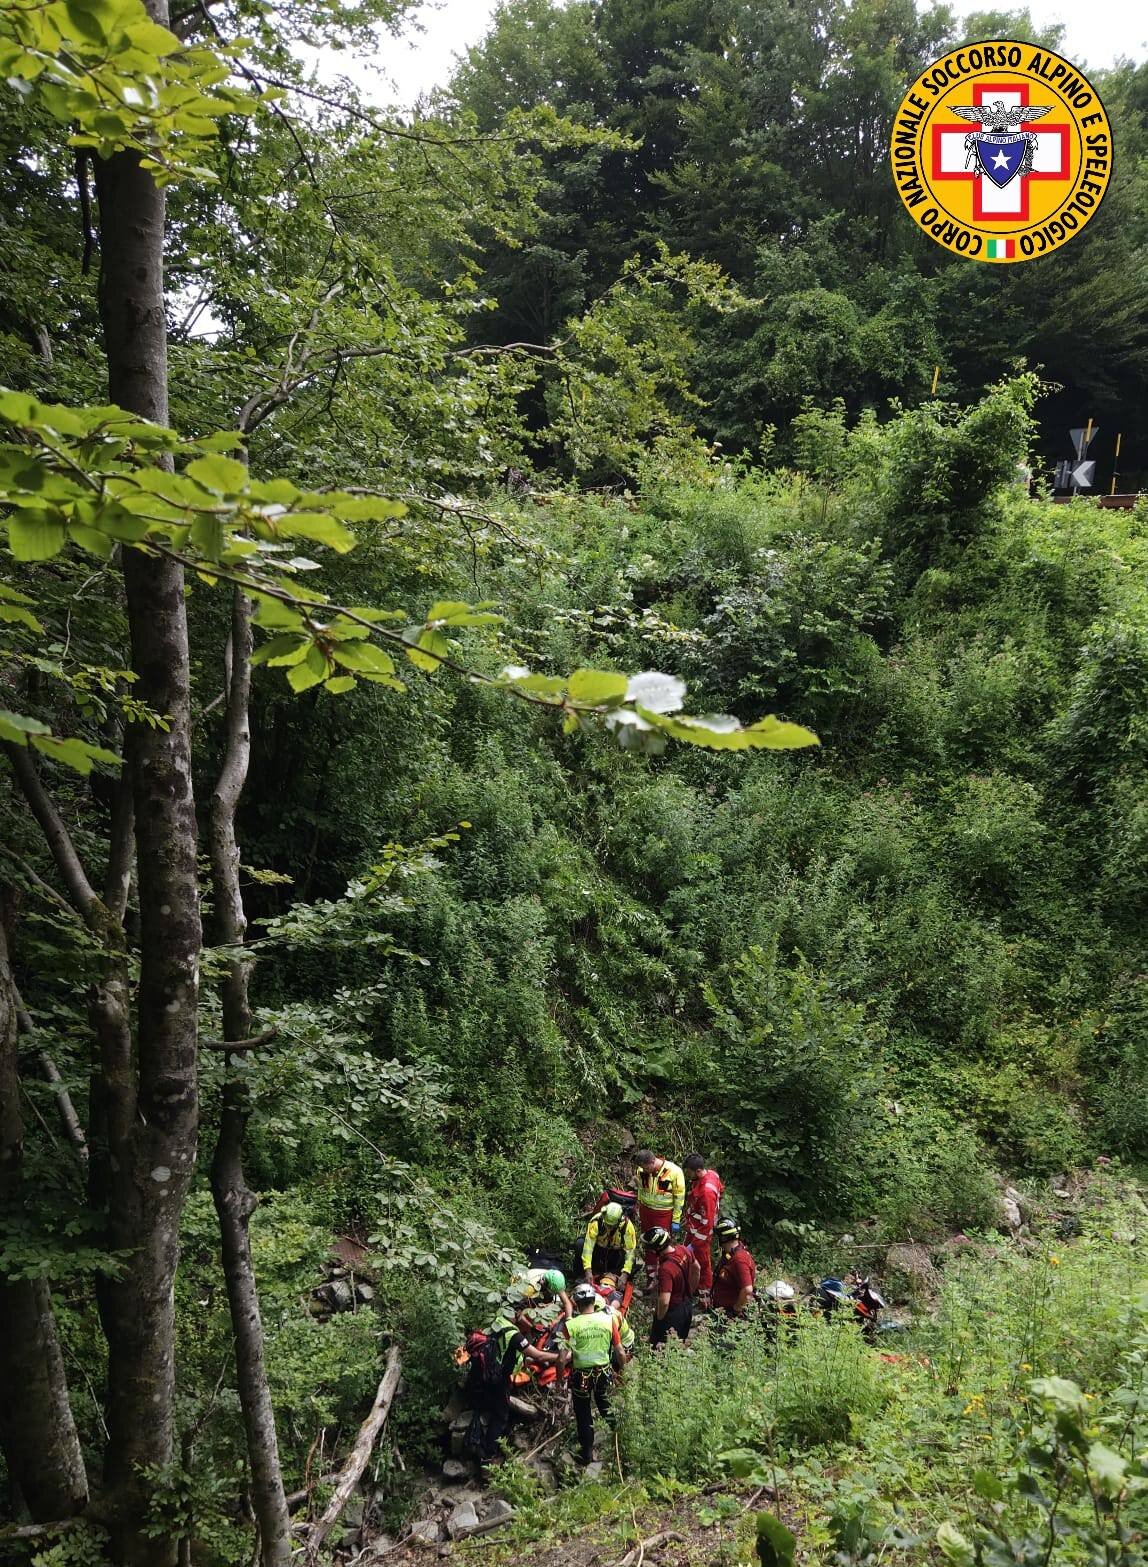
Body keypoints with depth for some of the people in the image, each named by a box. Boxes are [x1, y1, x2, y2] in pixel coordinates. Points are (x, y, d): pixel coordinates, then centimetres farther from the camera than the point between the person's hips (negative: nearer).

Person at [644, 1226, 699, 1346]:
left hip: (672, 1311, -8)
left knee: (658, 1347, 11)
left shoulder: (665, 1269, -36)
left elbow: (664, 1301, -36)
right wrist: (690, 1291, 21)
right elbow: (696, 1268, 9)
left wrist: (659, 1318, -17)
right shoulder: (682, 1250, -12)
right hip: (688, 1305, 8)